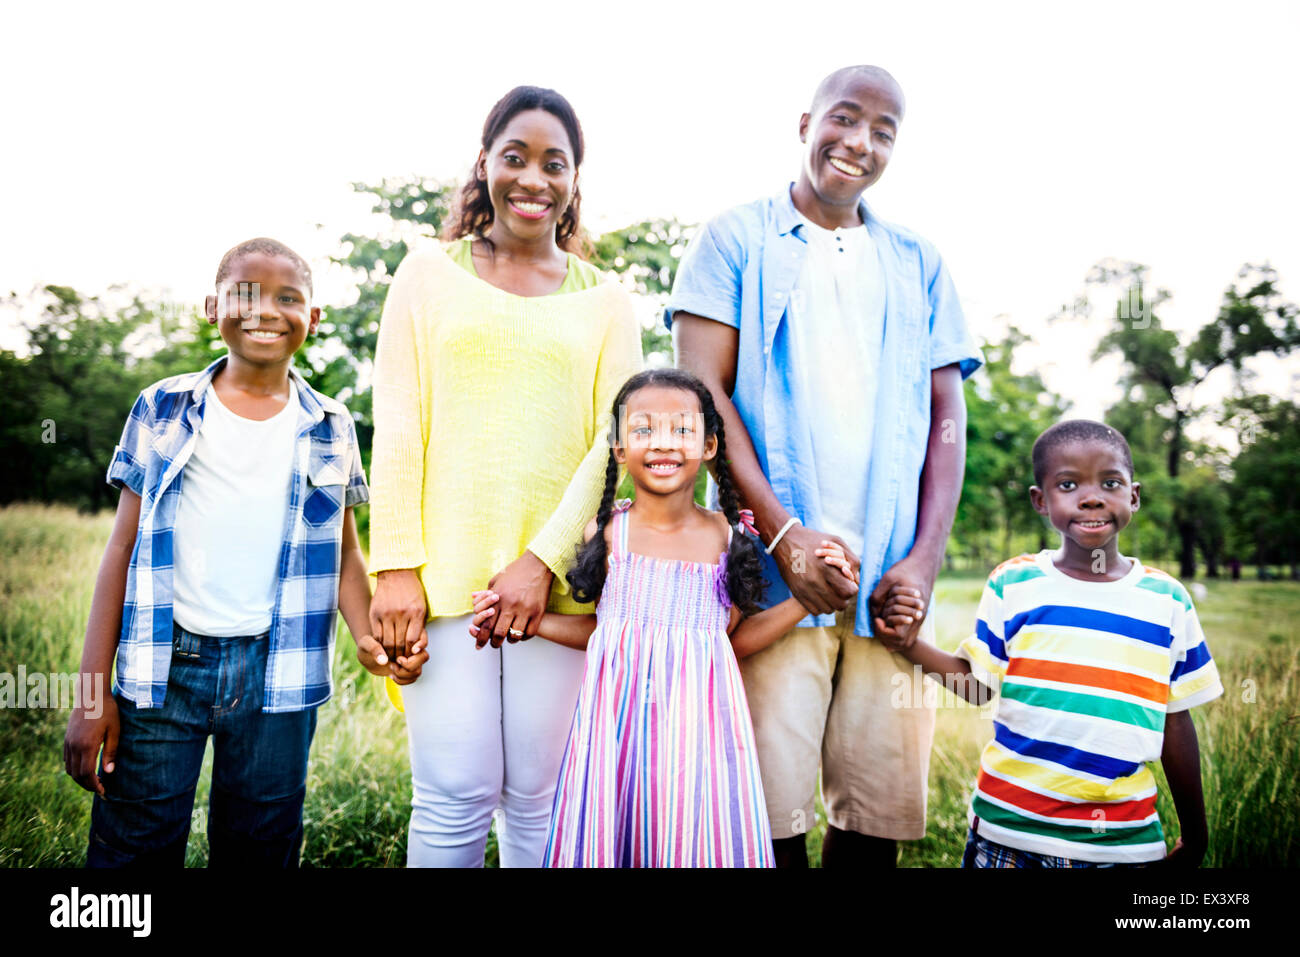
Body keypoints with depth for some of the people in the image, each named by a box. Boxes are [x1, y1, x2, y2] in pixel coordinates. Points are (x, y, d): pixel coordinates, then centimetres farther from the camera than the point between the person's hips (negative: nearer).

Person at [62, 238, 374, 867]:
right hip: (164, 666, -1)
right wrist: (93, 691, 0)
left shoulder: (330, 429, 4)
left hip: (276, 676, 1)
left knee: (258, 850, 13)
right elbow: (123, 548, 3)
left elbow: (343, 553, 6)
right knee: (133, 849, 7)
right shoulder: (164, 410, 2)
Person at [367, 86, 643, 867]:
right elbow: (397, 428, 3)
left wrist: (545, 560, -8)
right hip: (444, 571, 0)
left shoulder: (605, 301, 11)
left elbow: (616, 439, 2)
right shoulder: (430, 276, 10)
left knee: (540, 801, 5)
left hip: (557, 580, 1)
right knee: (456, 799, -2)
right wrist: (397, 566, -5)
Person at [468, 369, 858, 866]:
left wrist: (807, 596, 2)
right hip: (618, 719, 0)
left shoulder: (726, 536, 0)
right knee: (607, 833, 6)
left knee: (697, 838, 5)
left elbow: (733, 638, 9)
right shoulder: (606, 532, -2)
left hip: (698, 720, 0)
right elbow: (598, 626, 10)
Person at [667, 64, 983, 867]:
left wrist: (925, 558, -2)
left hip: (892, 578, 3)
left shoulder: (919, 266, 18)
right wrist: (782, 531, -12)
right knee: (769, 808, -5)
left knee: (881, 809, 5)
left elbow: (946, 417, 12)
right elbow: (702, 392, -3)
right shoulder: (736, 240, 8)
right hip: (774, 563, -3)